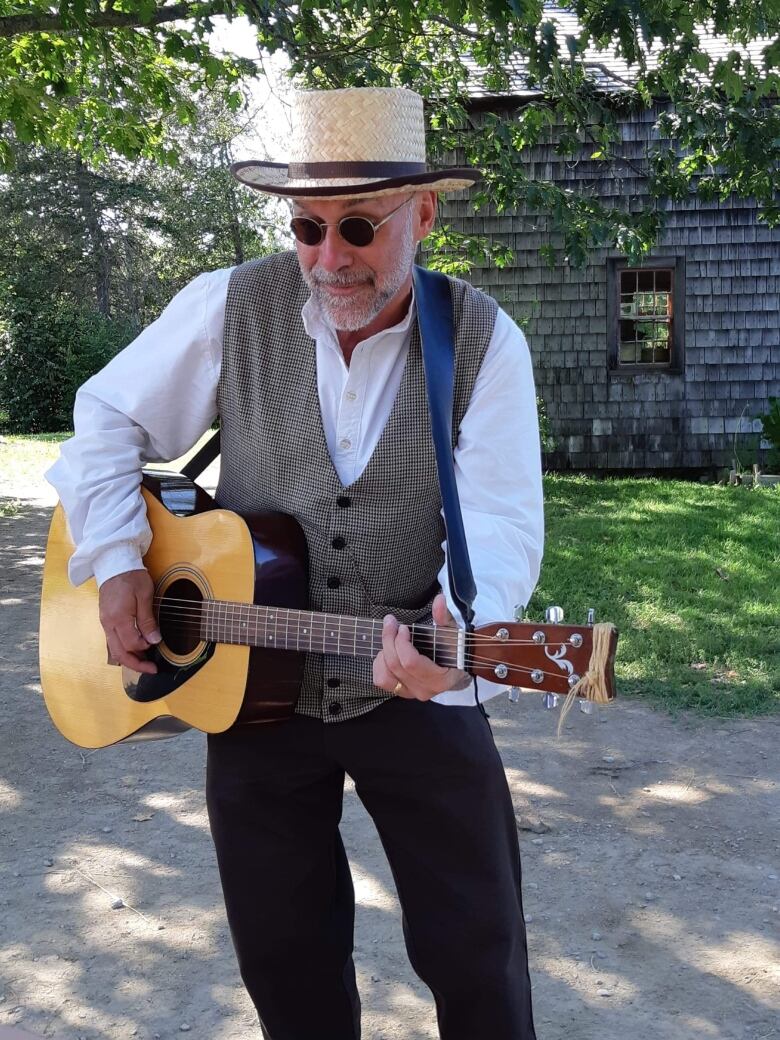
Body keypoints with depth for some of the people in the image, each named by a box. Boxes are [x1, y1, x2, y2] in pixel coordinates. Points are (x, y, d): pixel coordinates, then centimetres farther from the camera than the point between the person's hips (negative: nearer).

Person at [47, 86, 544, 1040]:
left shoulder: (485, 343, -10)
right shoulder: (230, 307, -7)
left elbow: (502, 520, -17)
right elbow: (107, 419, 3)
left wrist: (459, 623, -38)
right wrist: (117, 561, -9)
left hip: (420, 696, -1)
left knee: (478, 962, 6)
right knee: (286, 962, 15)